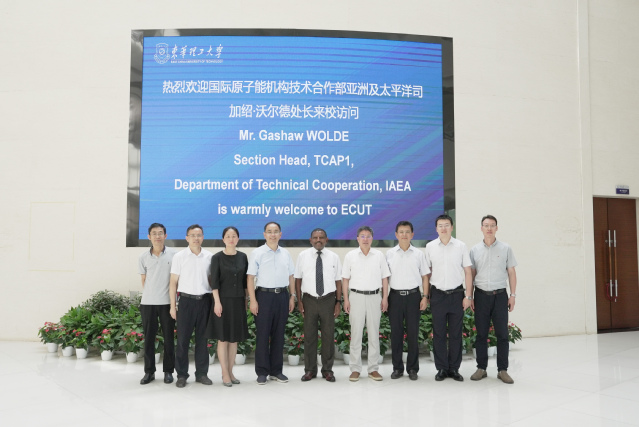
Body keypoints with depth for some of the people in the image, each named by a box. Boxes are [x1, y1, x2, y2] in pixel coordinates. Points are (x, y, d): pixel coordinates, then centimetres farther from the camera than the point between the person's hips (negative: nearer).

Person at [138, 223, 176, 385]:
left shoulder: (173, 255, -3)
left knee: (168, 337, 5)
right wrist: (149, 295, 7)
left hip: (167, 302, -2)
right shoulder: (143, 257, 3)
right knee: (148, 337, 7)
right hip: (147, 303, 2)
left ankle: (168, 371, 17)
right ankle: (149, 371, 18)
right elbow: (143, 280, 11)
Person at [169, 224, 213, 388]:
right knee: (183, 339, 2)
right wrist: (173, 306, -2)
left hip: (204, 300, 2)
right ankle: (182, 375, 14)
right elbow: (173, 283, 1)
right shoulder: (179, 256, 0)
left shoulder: (209, 256, 5)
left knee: (202, 338, 8)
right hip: (186, 300, -2)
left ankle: (201, 373, 18)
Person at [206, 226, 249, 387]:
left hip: (238, 301, 4)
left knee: (234, 338, 9)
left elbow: (245, 280, 9)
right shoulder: (217, 257, -5)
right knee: (223, 338, 2)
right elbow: (214, 281, -8)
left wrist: (245, 299, 7)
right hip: (223, 300, -4)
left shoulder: (243, 257, 5)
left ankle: (231, 372, 19)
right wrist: (217, 302, -14)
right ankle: (225, 374, 11)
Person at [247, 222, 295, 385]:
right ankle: (262, 372, 14)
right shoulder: (257, 253, -2)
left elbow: (291, 276, 14)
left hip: (282, 296, 4)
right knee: (262, 335, 2)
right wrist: (253, 300, -11)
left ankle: (276, 370, 22)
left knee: (279, 335, 10)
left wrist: (292, 296, 7)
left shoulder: (285, 254, 10)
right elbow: (250, 277, -5)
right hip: (264, 295, -4)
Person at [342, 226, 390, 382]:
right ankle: (355, 369, 11)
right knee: (356, 333, 2)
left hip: (374, 297, 1)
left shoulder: (379, 256, 5)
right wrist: (346, 299, -2)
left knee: (374, 334, 6)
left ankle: (373, 369, 15)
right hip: (356, 297, -1)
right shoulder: (350, 256, 3)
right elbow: (345, 279, 4)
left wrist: (385, 298, 1)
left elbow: (384, 278, 7)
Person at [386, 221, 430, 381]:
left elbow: (425, 276, 7)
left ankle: (412, 368, 18)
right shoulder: (389, 254, 4)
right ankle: (397, 368, 18)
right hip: (395, 295, 0)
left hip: (413, 295, 0)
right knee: (395, 332, 6)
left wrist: (425, 296, 0)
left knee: (413, 333, 5)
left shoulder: (419, 254, 4)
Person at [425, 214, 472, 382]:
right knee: (439, 333, 5)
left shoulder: (461, 246, 1)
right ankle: (441, 368, 16)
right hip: (438, 295, 0)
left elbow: (468, 272, 3)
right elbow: (427, 272, 8)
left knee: (456, 334, 6)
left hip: (456, 294, 0)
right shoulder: (430, 247, 3)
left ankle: (454, 368, 17)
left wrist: (468, 296, -2)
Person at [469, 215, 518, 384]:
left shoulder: (505, 248, 3)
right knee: (481, 333, 5)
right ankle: (481, 368, 15)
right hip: (481, 295, 1)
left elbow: (512, 273, 5)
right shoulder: (475, 250, 5)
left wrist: (512, 295, 0)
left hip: (500, 295, -1)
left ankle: (502, 370, 11)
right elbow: (471, 274, 8)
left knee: (502, 334, 2)